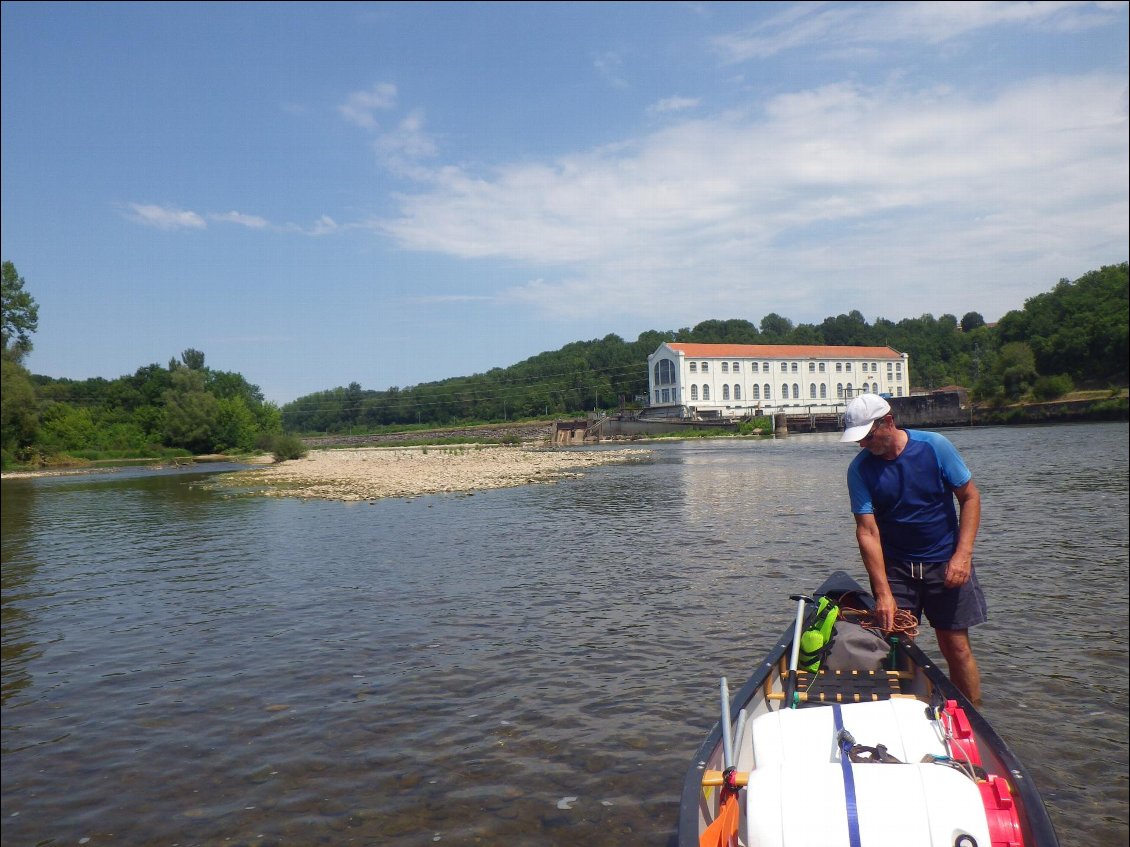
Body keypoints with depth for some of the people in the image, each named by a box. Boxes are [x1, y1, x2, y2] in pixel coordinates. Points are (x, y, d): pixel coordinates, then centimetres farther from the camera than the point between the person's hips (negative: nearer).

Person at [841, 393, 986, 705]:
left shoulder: (935, 446, -10)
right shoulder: (859, 469, -10)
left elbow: (970, 497, -3)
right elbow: (867, 531, -13)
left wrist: (963, 554, -13)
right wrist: (883, 592, -19)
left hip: (945, 562, 0)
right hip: (894, 566, 1)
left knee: (956, 647, 2)